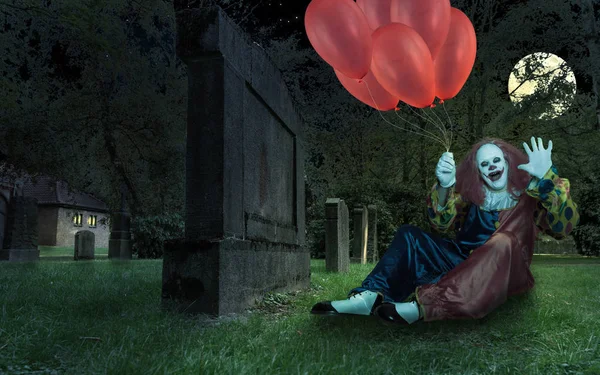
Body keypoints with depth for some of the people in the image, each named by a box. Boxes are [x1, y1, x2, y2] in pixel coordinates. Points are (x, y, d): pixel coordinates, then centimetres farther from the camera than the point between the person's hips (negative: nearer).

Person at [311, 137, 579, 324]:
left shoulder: (529, 193, 2)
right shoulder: (472, 193, 10)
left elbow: (564, 225, -12)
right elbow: (442, 222, -2)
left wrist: (547, 178, -24)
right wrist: (444, 186, -20)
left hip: (505, 273, -4)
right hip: (462, 260, 4)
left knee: (503, 242, -36)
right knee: (409, 236, -9)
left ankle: (422, 305, -49)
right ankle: (371, 296, -33)